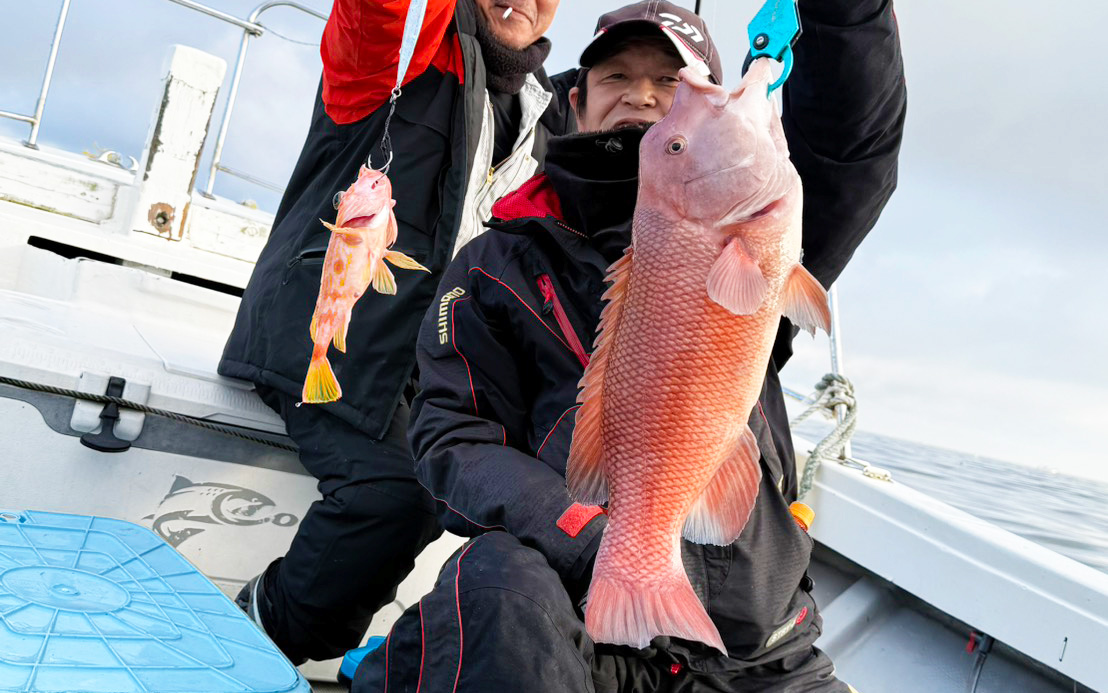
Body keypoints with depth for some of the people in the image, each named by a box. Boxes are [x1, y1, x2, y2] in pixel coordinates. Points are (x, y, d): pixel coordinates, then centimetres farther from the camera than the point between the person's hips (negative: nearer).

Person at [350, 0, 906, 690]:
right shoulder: (502, 263, 7)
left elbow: (852, 147, -5)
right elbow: (455, 437, -2)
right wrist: (588, 541, -18)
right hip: (581, 619, -3)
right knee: (500, 582, -34)